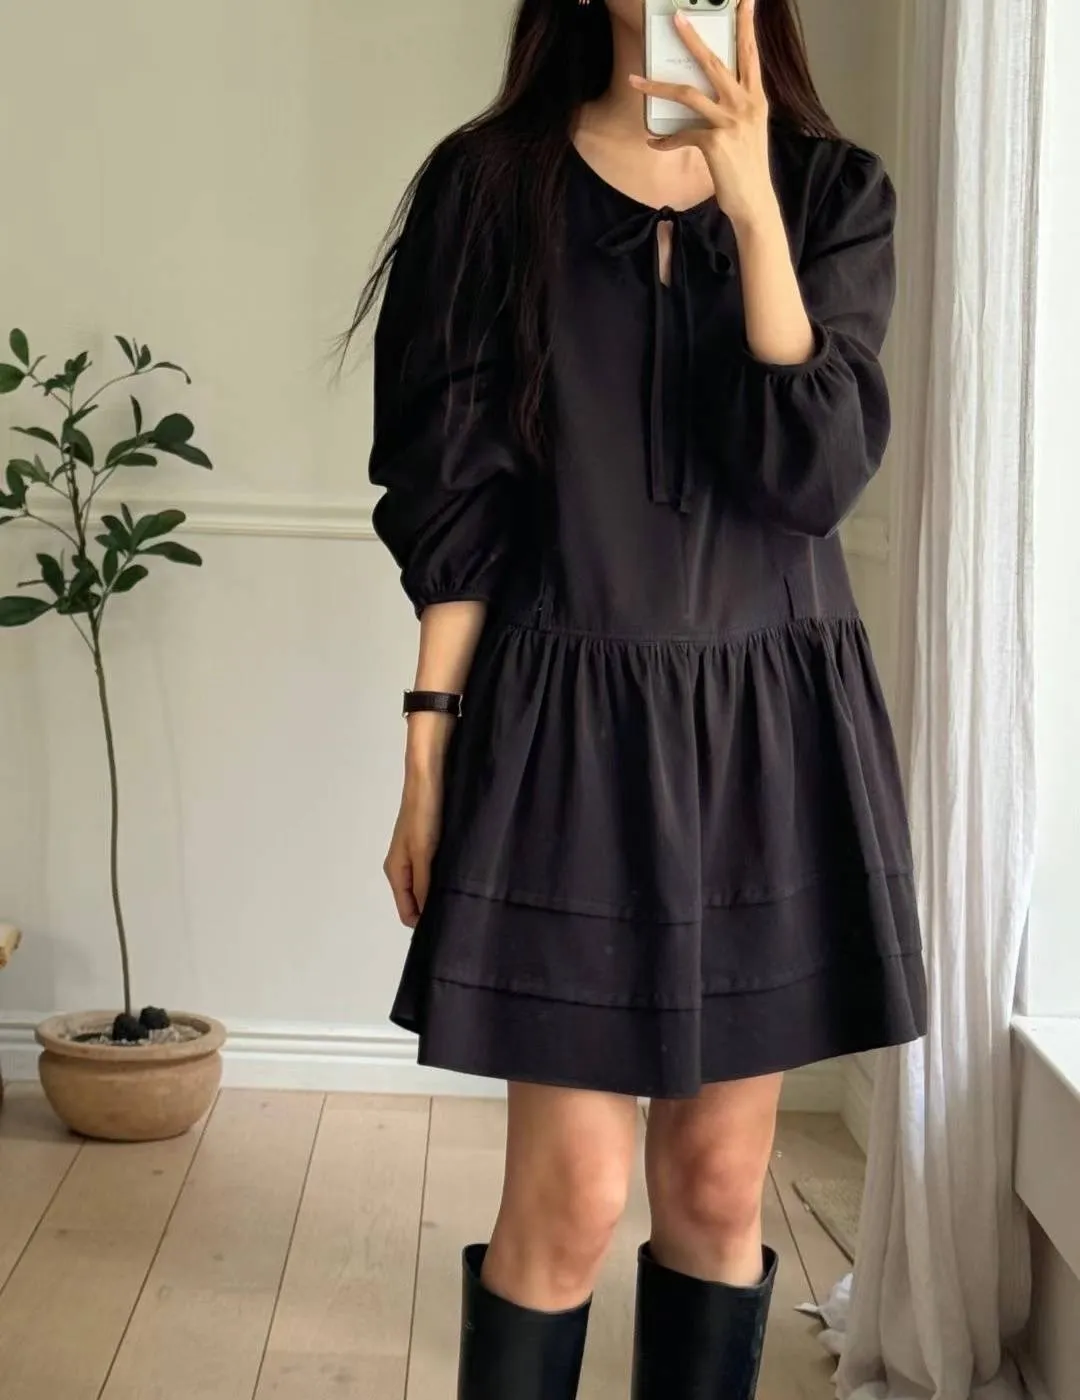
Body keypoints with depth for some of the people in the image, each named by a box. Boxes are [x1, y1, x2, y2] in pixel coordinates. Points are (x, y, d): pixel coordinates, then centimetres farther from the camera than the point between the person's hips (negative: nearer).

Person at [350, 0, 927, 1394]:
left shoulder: (835, 191, 4)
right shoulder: (493, 181, 0)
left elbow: (814, 474, -10)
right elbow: (454, 500, -2)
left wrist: (750, 204, -18)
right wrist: (428, 747, -6)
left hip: (772, 726, 2)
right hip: (570, 726, -2)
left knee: (719, 1186, 9)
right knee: (571, 1196, -3)